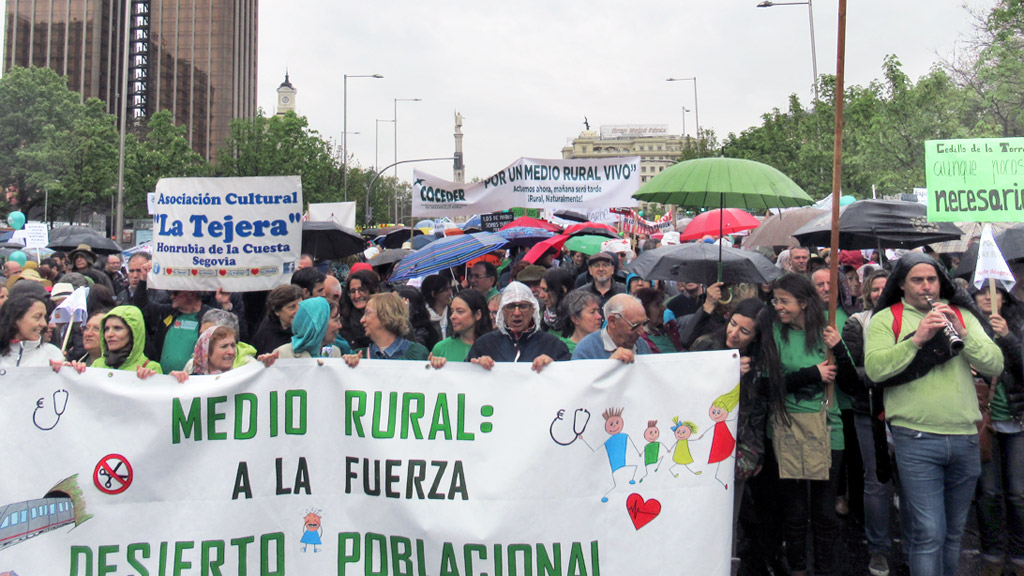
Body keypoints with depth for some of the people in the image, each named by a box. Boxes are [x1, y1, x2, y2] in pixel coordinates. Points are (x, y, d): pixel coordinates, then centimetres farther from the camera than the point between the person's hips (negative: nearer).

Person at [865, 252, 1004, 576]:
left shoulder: (962, 315, 12)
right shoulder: (886, 318, 2)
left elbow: (995, 367, 1)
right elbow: (874, 369, -14)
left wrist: (962, 333, -12)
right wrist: (917, 339, -21)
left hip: (966, 437, 4)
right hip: (916, 438, -4)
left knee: (954, 531, 17)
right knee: (929, 534, -7)